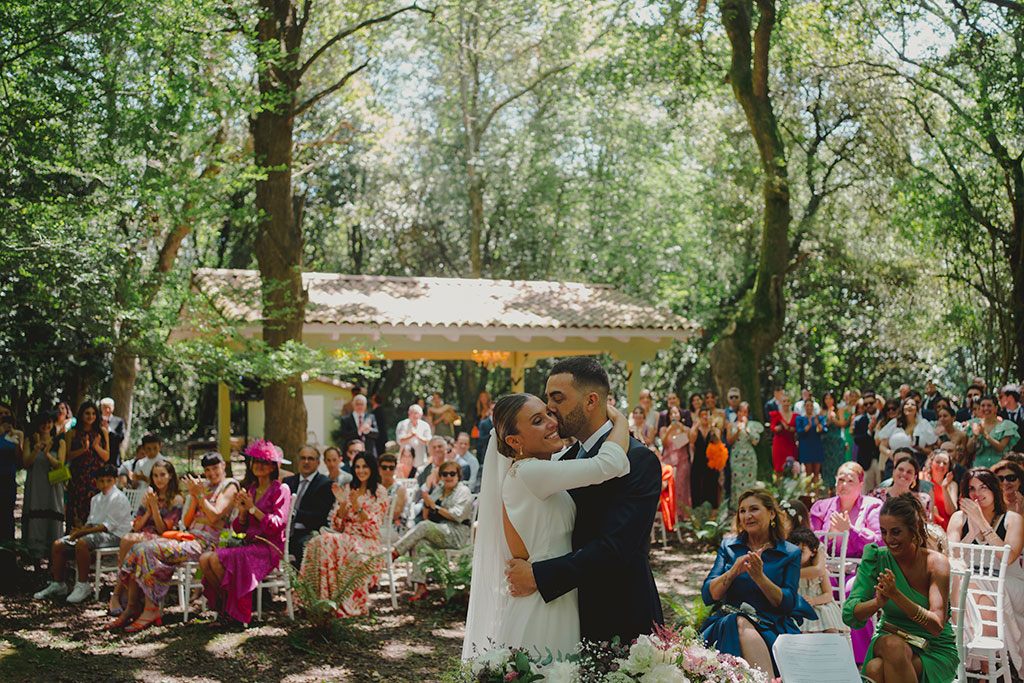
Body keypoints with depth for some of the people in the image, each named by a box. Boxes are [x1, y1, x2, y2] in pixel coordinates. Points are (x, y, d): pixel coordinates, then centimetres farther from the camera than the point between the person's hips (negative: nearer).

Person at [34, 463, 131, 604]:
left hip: (114, 535, -9)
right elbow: (91, 521, 19)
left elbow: (108, 525, -17)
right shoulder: (95, 499, 17)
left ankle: (83, 585, -26)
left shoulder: (118, 498, -11)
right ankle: (58, 584, 8)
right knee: (57, 545, -3)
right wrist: (81, 529, -5)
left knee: (82, 542, -37)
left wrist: (83, 532, -18)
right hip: (95, 530, 9)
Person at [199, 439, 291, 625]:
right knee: (204, 559, -15)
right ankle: (224, 603, -3)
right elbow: (239, 529, 17)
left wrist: (253, 508, -14)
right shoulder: (250, 489, 18)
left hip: (269, 548, -7)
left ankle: (236, 609, -9)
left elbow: (277, 526, -13)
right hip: (249, 545, 7)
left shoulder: (280, 490, -1)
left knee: (217, 559, -25)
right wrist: (242, 512, -4)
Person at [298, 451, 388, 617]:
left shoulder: (380, 492, 2)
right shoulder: (347, 489, 16)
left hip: (367, 542, -4)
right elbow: (337, 526, 12)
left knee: (329, 542, -31)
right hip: (346, 538, 5)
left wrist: (357, 506, -18)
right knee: (319, 541, -27)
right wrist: (342, 504, -5)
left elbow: (373, 528, -7)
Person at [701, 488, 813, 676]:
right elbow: (707, 596, 4)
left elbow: (788, 604, -2)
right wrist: (733, 572, -15)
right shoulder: (728, 546, 14)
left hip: (773, 627, -2)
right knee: (741, 623, -36)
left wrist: (760, 577, -19)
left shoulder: (790, 553, 9)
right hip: (727, 622, 2)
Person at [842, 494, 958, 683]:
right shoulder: (876, 557, -5)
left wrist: (896, 595, -35)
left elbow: (936, 626, -22)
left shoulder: (936, 563, -11)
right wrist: (878, 602, -34)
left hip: (935, 650, -2)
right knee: (893, 645, -36)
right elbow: (849, 615, -13)